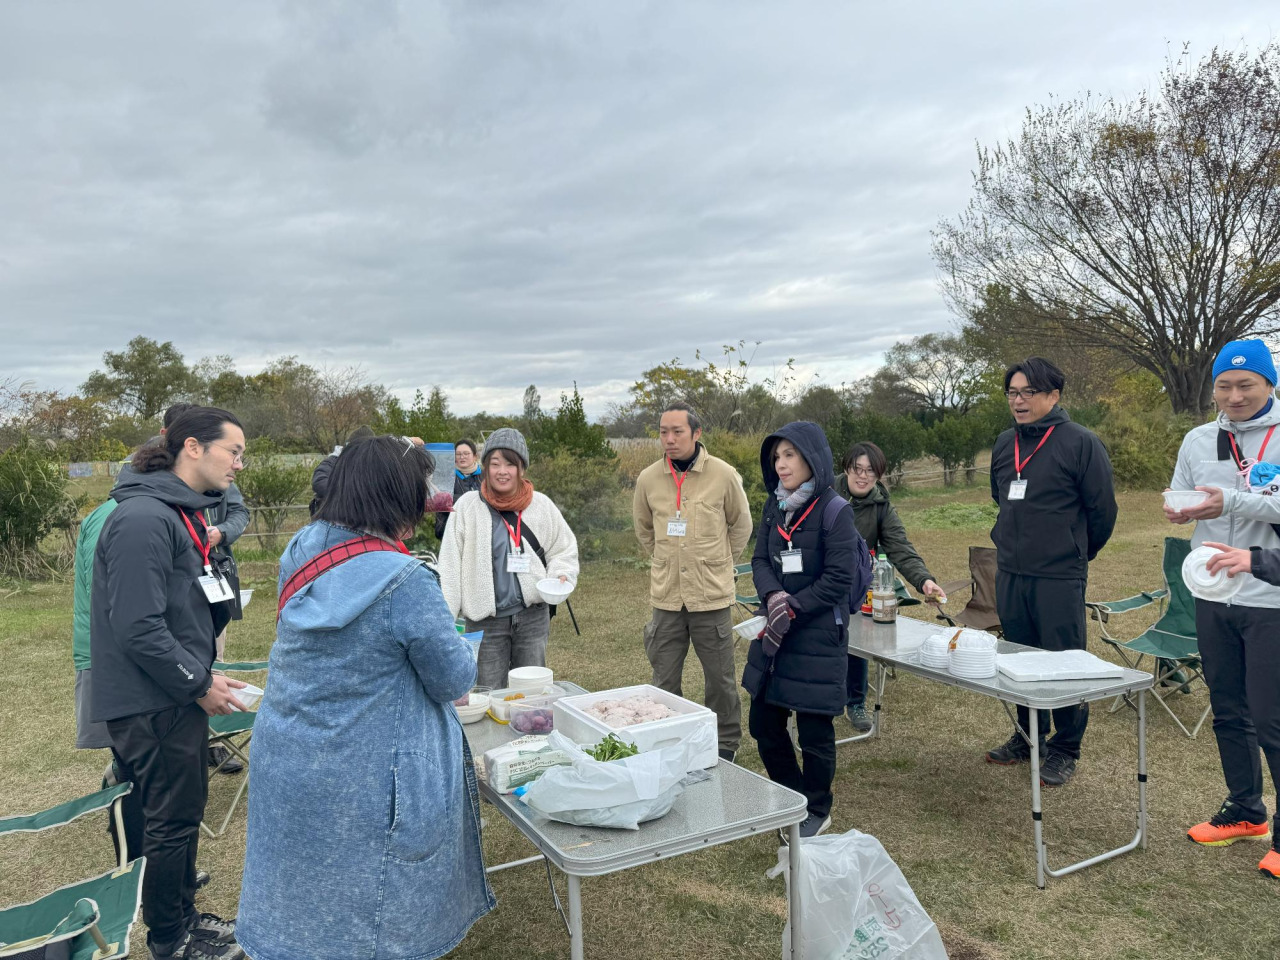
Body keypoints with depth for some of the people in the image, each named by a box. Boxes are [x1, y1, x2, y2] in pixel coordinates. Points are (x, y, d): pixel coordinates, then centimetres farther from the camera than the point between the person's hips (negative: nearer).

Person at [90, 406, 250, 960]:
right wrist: (199, 684, -19)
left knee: (182, 815, 21)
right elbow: (137, 628, -27)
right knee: (170, 823, 6)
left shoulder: (182, 513, 10)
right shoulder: (142, 519, -23)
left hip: (176, 698, 9)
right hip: (153, 705, -9)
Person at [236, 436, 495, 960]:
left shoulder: (300, 551, -4)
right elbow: (454, 680, -13)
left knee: (295, 907, 22)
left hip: (283, 763, 7)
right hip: (363, 785, -6)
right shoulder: (405, 582, -25)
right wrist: (461, 645, 8)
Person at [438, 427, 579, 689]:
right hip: (485, 620, -2)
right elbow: (450, 566, -3)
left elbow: (564, 549, 13)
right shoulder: (468, 506, -5)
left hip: (533, 617, 2)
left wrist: (562, 577, -6)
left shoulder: (541, 505, 0)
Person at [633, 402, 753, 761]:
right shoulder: (648, 479, -1)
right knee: (664, 681, 12)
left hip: (712, 596, -2)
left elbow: (741, 526, 8)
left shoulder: (723, 475, -7)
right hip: (666, 596, 2)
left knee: (720, 679, 10)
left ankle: (726, 744, 29)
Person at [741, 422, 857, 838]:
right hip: (776, 633, 7)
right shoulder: (775, 507, 6)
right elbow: (760, 560, 5)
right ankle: (792, 798, 36)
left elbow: (838, 580, -15)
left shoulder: (834, 511, -13)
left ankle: (817, 811, 29)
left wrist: (793, 608, -18)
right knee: (763, 723, 13)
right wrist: (774, 596, -14)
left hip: (819, 637, -6)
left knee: (813, 730, 5)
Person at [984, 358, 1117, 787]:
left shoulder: (1081, 443, -10)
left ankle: (1065, 749, 19)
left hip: (1059, 578, -6)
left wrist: (1078, 553, 6)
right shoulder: (1004, 444, 10)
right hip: (1010, 574, 6)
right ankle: (1028, 736, 31)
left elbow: (1103, 509, -5)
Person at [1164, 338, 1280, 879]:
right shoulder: (1198, 440, 6)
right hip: (1213, 596, 5)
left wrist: (1233, 501, -27)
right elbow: (1178, 500, 11)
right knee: (1228, 712, 17)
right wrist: (1179, 511, -10)